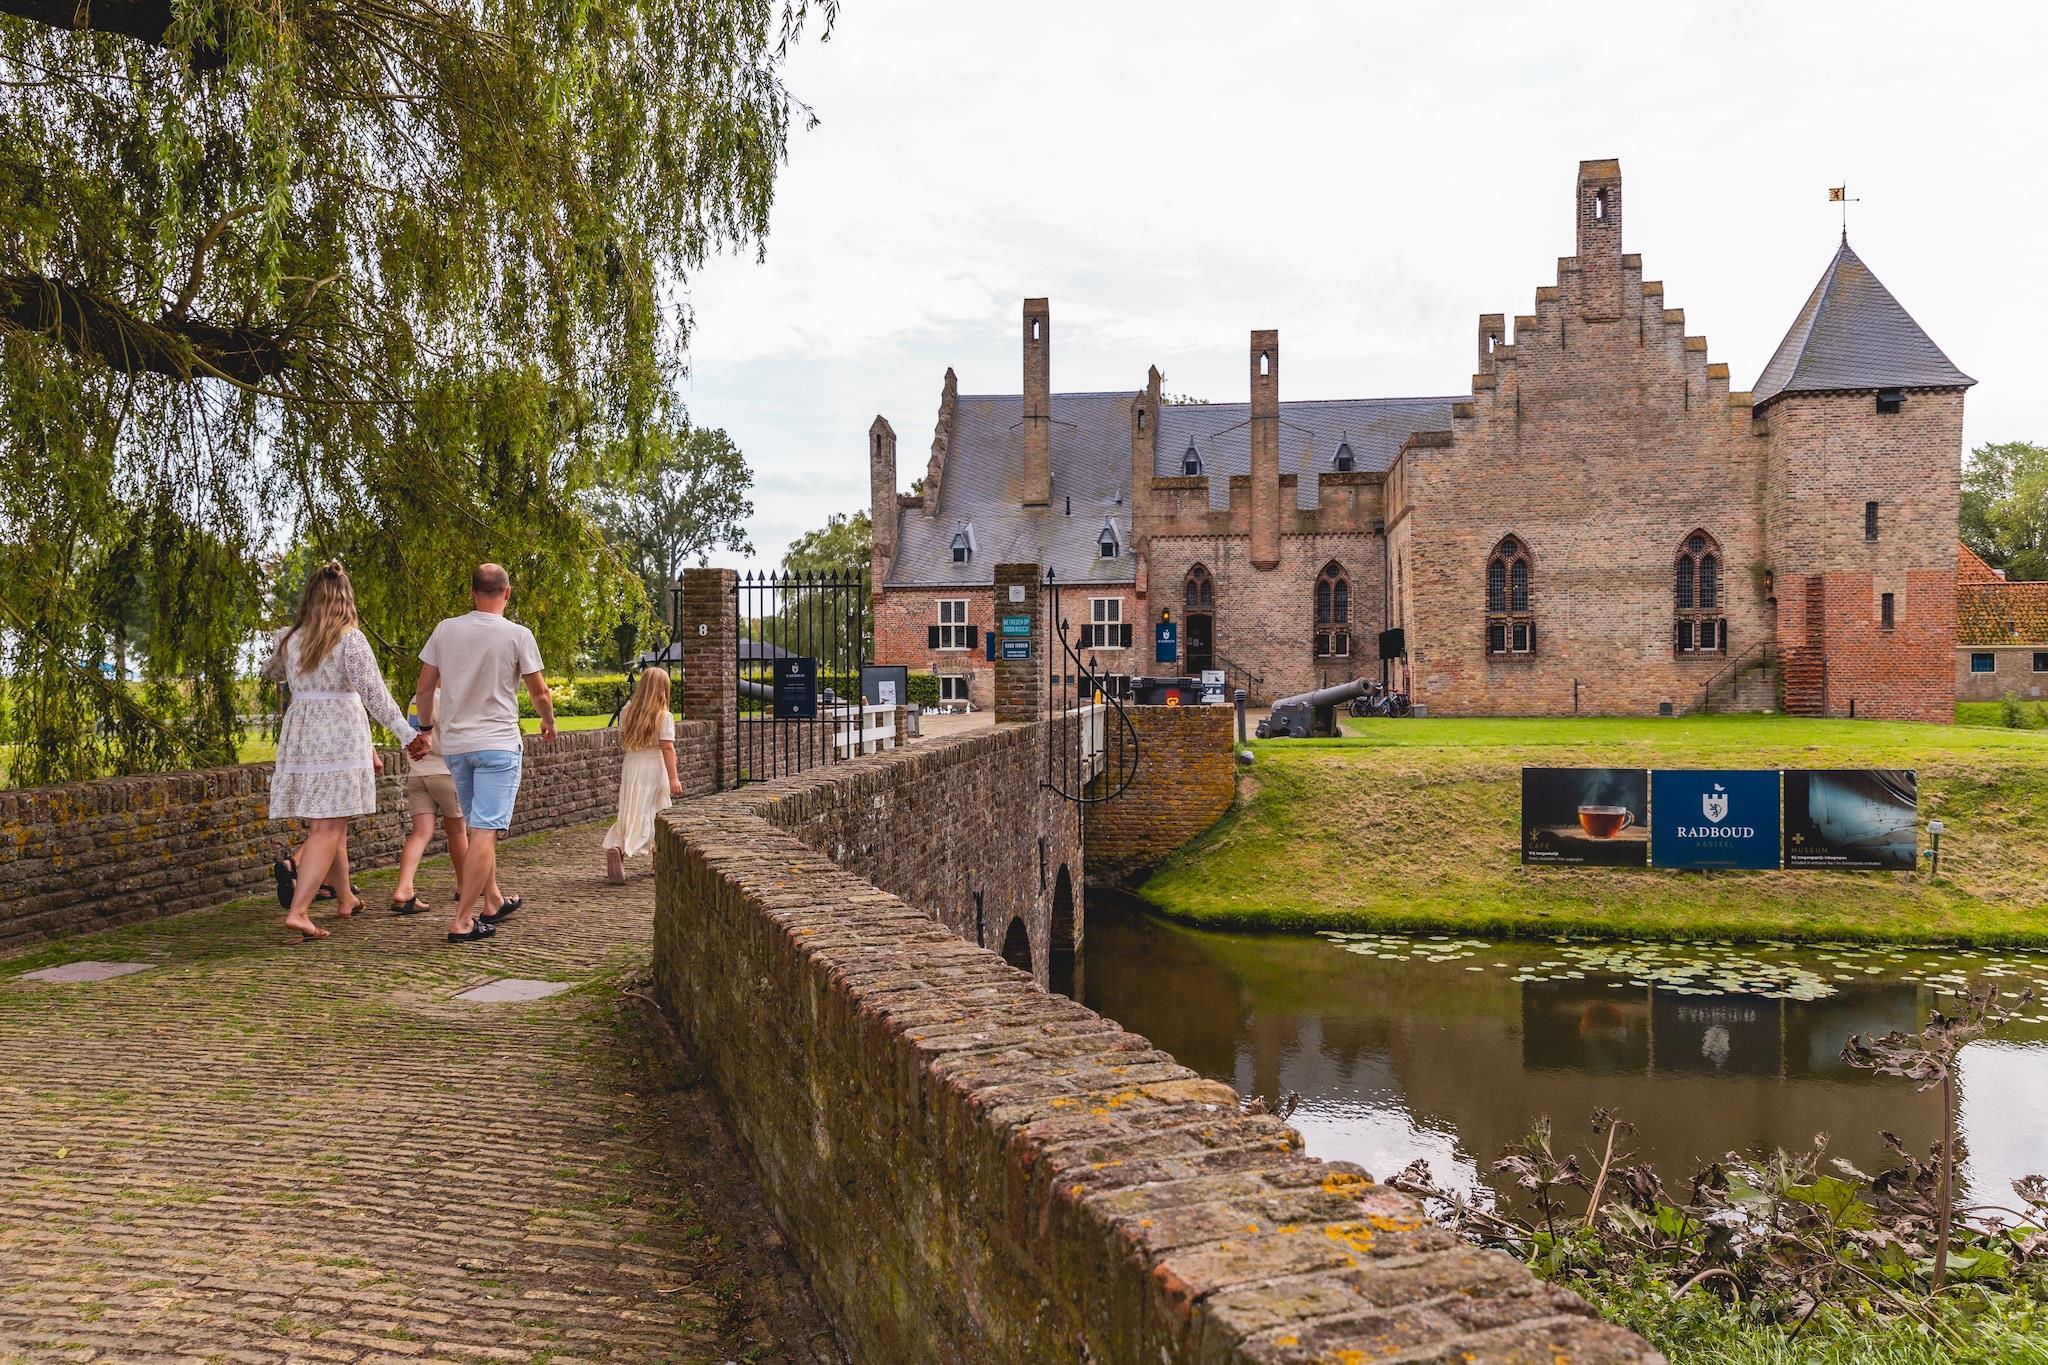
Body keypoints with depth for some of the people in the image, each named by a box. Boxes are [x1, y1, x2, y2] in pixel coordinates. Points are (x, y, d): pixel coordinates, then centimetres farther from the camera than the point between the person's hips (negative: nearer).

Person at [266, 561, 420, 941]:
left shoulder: (290, 640, 9)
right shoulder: (350, 639, -8)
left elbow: (295, 689, 18)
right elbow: (373, 693, -13)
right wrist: (408, 732, -11)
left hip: (299, 732, 6)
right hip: (340, 736, -6)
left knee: (332, 824, 17)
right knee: (328, 828, -5)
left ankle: (346, 899, 31)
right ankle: (298, 910, -14)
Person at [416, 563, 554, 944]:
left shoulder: (445, 629, 3)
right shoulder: (518, 635, -8)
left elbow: (425, 687, 8)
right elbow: (539, 691, 1)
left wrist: (426, 727, 24)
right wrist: (549, 723, 20)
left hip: (454, 744, 5)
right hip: (498, 744, -5)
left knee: (479, 827, 19)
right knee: (484, 832, -6)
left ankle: (493, 902, 31)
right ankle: (462, 921, -10)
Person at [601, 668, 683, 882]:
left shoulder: (627, 712, 3)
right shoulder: (664, 716, -11)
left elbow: (622, 741, 11)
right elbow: (667, 748, -14)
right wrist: (673, 778, -14)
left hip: (631, 766, 4)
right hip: (655, 768, -4)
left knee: (631, 814, 5)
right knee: (658, 815, 8)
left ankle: (616, 847, -18)